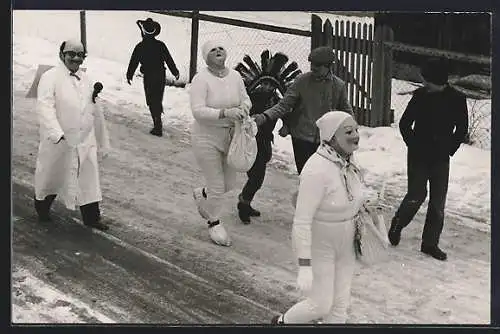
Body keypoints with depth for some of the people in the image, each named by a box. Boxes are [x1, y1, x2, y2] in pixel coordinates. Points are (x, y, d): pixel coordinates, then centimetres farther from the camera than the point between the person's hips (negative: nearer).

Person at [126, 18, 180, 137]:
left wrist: (129, 75, 10)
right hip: (161, 77, 3)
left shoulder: (140, 47, -10)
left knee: (152, 102, 2)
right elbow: (169, 60, 1)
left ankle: (158, 126, -3)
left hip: (149, 78, -3)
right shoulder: (161, 45, -4)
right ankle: (158, 125, 31)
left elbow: (133, 62, -4)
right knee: (158, 100, 19)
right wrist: (175, 72, 15)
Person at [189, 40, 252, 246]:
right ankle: (214, 223, 25)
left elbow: (245, 98, 14)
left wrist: (244, 107, -10)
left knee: (229, 183, 14)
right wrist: (225, 113, -32)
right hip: (206, 138, -6)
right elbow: (198, 111, -24)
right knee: (217, 186, 0)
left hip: (229, 136, 6)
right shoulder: (201, 79, -17)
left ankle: (201, 194, 46)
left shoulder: (235, 76, 0)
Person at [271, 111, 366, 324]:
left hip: (345, 243, 7)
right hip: (318, 246, -7)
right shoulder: (317, 170, -30)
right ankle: (282, 322, 33)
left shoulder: (347, 161, -5)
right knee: (321, 305, 4)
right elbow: (302, 221, -29)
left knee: (340, 303, 15)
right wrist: (304, 266, -30)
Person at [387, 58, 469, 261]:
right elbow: (405, 123, 0)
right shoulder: (421, 95, -9)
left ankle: (430, 243, 15)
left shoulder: (457, 99, -7)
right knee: (417, 195, -4)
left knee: (438, 202, 3)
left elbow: (462, 129, 5)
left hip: (441, 159, 2)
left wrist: (450, 149, 0)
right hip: (418, 156, -2)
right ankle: (396, 226, 22)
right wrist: (413, 144, -4)